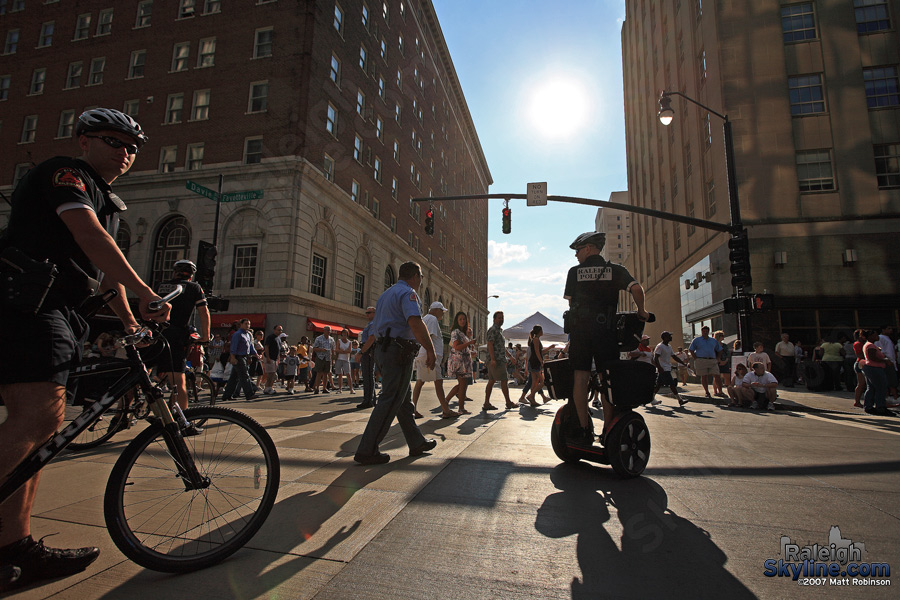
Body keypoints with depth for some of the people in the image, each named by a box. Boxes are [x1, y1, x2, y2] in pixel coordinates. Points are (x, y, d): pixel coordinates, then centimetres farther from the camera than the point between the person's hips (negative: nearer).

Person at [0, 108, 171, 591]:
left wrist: (128, 321, 22)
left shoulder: (105, 200, 27)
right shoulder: (64, 173, -2)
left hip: (57, 313, 10)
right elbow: (89, 236, -21)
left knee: (42, 423, 6)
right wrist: (144, 293, -30)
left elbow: (105, 267, 28)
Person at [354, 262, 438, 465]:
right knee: (390, 401, -5)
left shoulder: (385, 294, 21)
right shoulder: (408, 292, -9)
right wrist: (430, 349, -22)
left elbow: (376, 327, 25)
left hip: (383, 348, 10)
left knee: (404, 399, 15)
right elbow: (415, 322, -25)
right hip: (399, 352, -10)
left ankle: (417, 443, 26)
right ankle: (367, 450, -1)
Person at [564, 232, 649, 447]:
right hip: (605, 330, 0)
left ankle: (585, 430, 1)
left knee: (580, 379, 1)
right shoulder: (615, 270, 7)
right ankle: (608, 430, 6)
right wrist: (641, 312, 8)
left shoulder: (574, 272, 9)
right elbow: (636, 288, -7)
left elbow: (571, 302, 9)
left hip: (579, 330, 0)